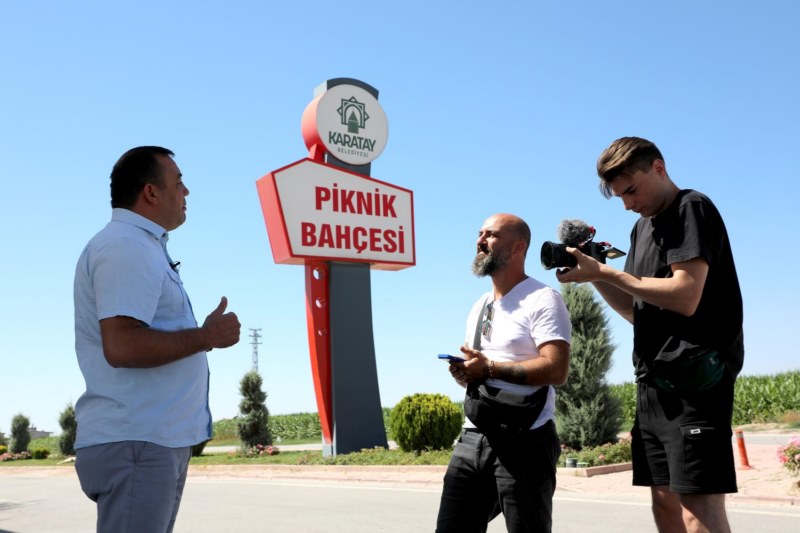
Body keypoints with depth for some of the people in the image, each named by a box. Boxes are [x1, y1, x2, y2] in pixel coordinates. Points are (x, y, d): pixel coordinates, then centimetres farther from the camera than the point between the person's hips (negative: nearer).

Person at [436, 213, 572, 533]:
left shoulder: (542, 300, -7)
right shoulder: (478, 307, 20)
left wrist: (490, 368, -17)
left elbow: (556, 369, -19)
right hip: (472, 438, 8)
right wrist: (464, 373, 1)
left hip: (524, 441, -8)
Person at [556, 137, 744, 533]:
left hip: (694, 382, -9)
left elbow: (685, 297, -19)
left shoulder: (692, 209, -6)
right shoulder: (643, 227, 19)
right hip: (654, 384, 9)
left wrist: (605, 271, -15)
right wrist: (596, 275, 4)